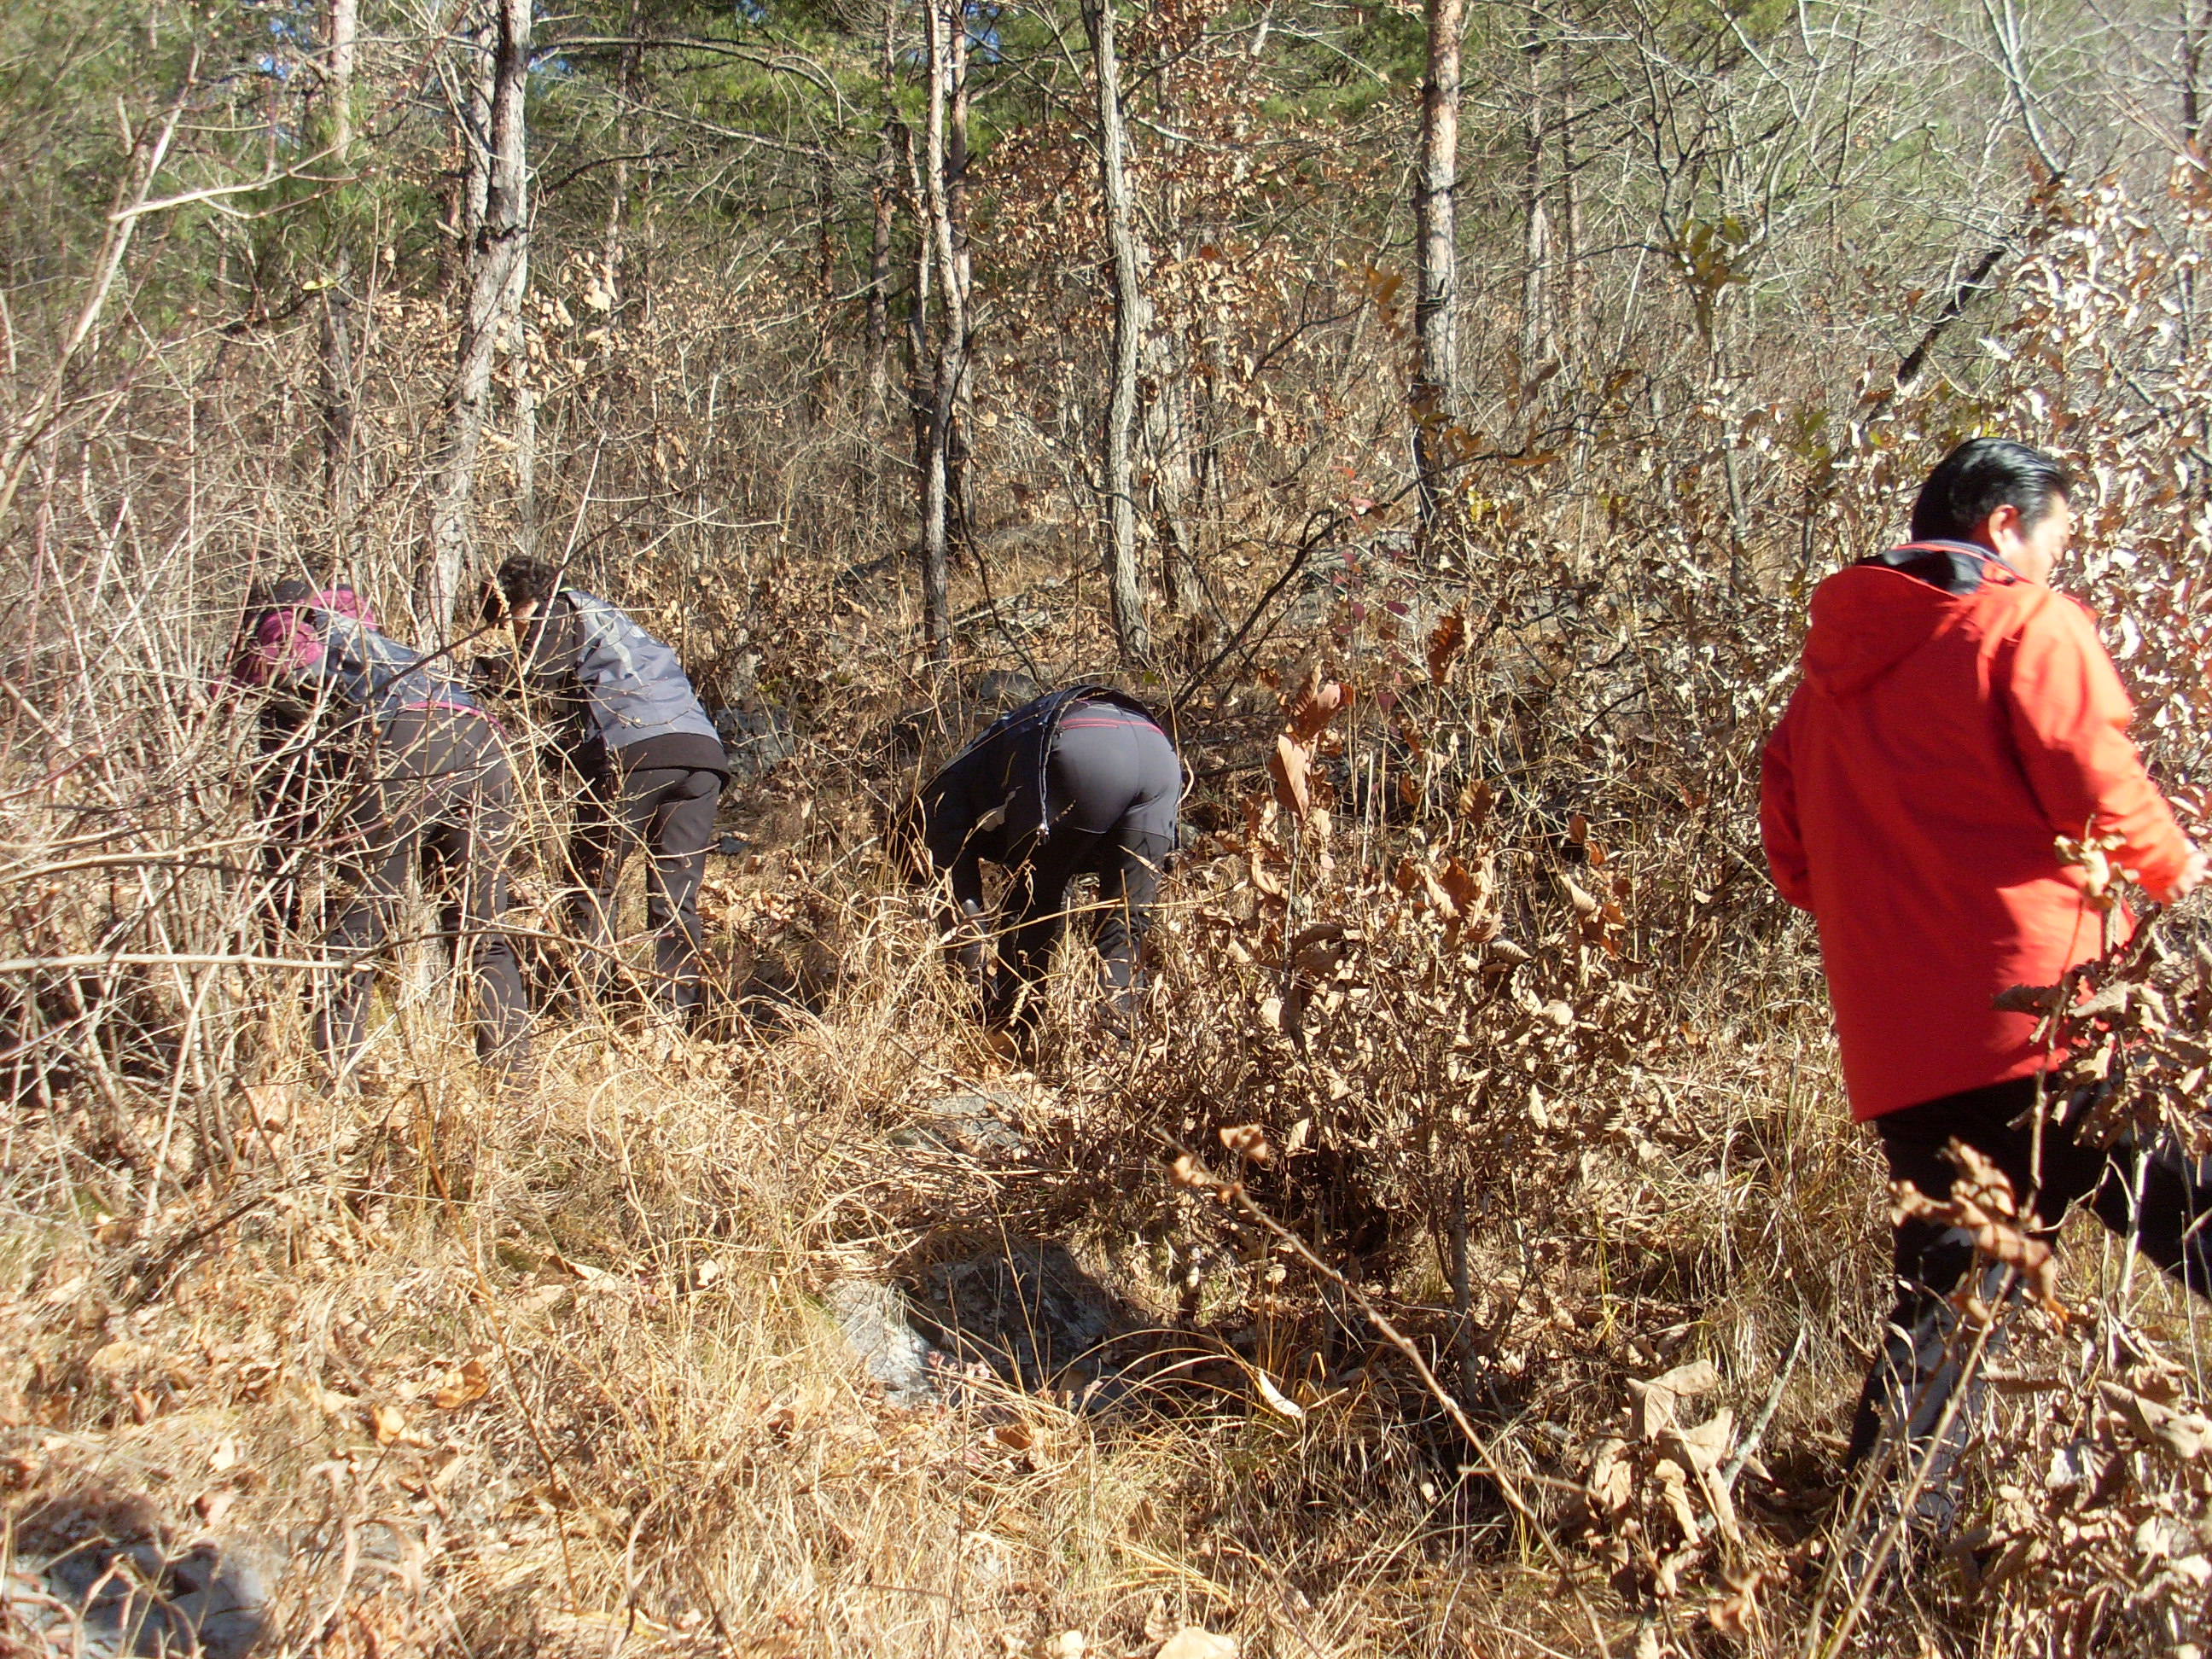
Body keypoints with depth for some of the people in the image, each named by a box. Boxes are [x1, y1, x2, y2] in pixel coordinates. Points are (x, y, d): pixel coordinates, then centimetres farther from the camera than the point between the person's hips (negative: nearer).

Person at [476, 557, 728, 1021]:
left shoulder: (562, 610, 11)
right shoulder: (606, 617, 35)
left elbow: (532, 672, -6)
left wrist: (474, 670, 4)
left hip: (633, 750, -7)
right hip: (701, 748, 7)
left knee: (595, 881, 4)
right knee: (676, 897, 7)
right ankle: (675, 1012, 3)